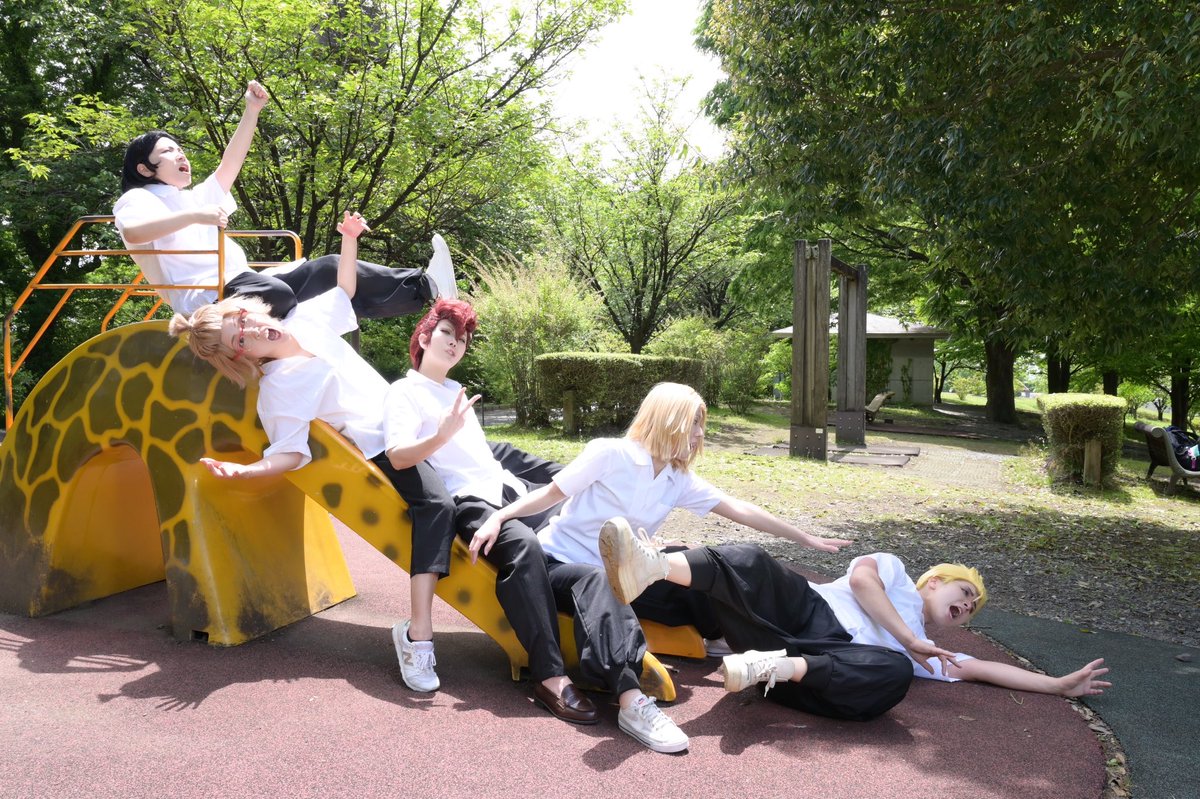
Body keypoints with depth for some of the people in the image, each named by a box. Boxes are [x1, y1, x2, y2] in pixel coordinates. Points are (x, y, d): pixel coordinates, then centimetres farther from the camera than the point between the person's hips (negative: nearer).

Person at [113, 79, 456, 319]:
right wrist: (194, 216, -27)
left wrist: (251, 112, 12)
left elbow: (230, 164, 19)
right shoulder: (140, 199, 7)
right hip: (210, 300, -7)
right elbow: (130, 232, -18)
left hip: (242, 288, 8)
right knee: (276, 294, -39)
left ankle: (422, 286, -17)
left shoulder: (192, 198, 30)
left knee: (329, 270, -8)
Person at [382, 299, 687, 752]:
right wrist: (442, 435, -27)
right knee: (524, 545, -39)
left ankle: (626, 690, -34)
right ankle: (551, 678, -35)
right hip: (469, 502, -6)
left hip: (511, 490, 6)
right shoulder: (405, 391, 9)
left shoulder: (457, 392, 31)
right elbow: (398, 456, -8)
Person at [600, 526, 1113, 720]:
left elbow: (987, 668, 33)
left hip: (835, 663, 3)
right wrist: (905, 635, 3)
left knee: (896, 675, -31)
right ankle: (650, 566, -58)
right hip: (806, 612, -3)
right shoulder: (895, 571, 26)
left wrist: (1059, 685, 29)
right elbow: (860, 576, 4)